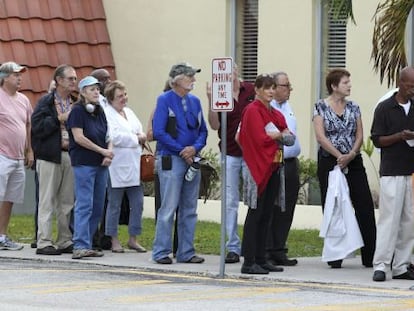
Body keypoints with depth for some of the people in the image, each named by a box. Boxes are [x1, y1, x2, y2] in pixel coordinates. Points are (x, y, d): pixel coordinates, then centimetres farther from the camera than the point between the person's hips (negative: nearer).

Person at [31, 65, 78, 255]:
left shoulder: (75, 103, 15)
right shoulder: (46, 102, -4)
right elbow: (37, 127, -14)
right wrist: (59, 119, -16)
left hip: (70, 156, 6)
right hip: (50, 156, -6)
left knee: (67, 202, 9)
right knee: (47, 200, -5)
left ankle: (65, 241, 15)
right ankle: (44, 243, -4)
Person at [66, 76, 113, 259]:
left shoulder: (99, 112, 16)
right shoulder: (78, 111, -5)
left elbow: (108, 136, 17)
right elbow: (79, 137, -13)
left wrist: (109, 154, -2)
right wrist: (102, 151, -12)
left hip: (100, 164, 7)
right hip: (83, 163, -7)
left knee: (98, 207, 5)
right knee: (84, 205, -11)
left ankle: (87, 243, 10)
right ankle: (80, 246, -12)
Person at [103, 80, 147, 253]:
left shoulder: (129, 112, 18)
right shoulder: (106, 114, -8)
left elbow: (140, 131, 23)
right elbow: (114, 137, -18)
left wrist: (142, 137, -1)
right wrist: (136, 138, -8)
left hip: (134, 166, 7)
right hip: (117, 166, -7)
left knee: (137, 203, 5)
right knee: (114, 205, 1)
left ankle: (133, 239, 14)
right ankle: (114, 241, 9)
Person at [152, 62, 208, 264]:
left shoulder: (194, 102, 13)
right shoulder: (165, 100, -5)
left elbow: (202, 130, 14)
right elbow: (159, 132, -12)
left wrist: (195, 148, -7)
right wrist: (181, 151, -12)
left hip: (192, 159, 7)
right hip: (171, 159, -7)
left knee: (189, 209, 9)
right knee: (168, 208, -7)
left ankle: (186, 252, 15)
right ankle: (161, 252, -2)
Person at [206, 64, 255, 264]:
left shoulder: (252, 91, -2)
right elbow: (215, 125, -10)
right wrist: (211, 101, -21)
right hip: (230, 154, 1)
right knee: (230, 202, 3)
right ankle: (233, 248, 8)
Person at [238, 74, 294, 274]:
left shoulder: (274, 113, 17)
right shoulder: (253, 111, -9)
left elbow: (288, 136, 10)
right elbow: (260, 139, -18)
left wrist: (276, 135, -9)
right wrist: (278, 136, -2)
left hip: (272, 167, 8)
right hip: (258, 167, -8)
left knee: (266, 215, 9)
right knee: (255, 214, -8)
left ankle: (261, 259, 13)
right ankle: (249, 262, -7)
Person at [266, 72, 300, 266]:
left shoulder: (287, 106, 17)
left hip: (290, 164, 8)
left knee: (285, 211, 8)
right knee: (269, 210, -5)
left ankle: (279, 252, 14)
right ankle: (265, 253, -2)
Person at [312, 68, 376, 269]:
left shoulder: (353, 107, 10)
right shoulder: (321, 107, -1)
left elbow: (359, 135, 5)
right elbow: (320, 136, -9)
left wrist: (351, 155, -12)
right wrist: (339, 156, -14)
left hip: (353, 162, 3)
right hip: (329, 162, -3)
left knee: (364, 207, -4)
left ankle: (370, 256, -2)